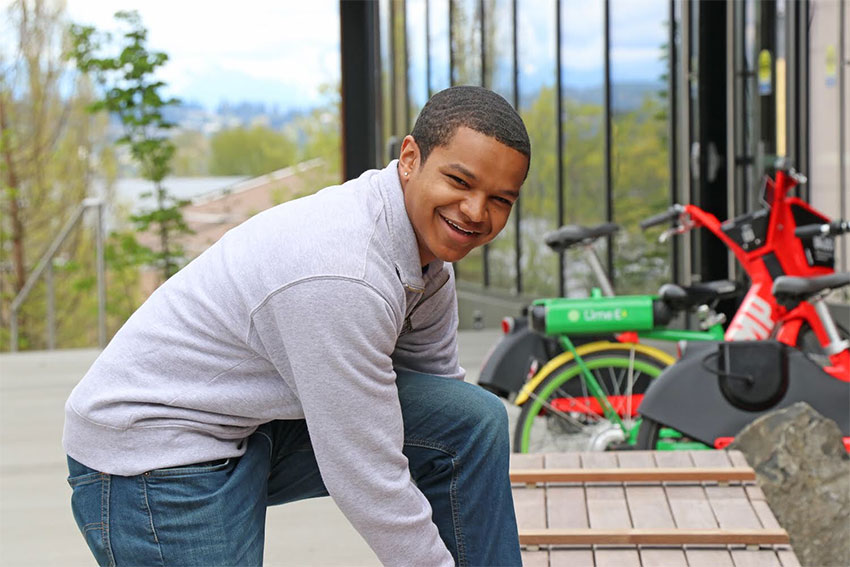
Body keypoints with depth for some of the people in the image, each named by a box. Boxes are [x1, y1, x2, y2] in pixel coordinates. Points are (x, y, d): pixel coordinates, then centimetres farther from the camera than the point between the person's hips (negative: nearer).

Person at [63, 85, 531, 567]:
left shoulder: (429, 239, -2)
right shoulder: (341, 276, -32)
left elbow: (438, 387, 10)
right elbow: (367, 481, -26)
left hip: (262, 427, 9)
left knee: (475, 419, -4)